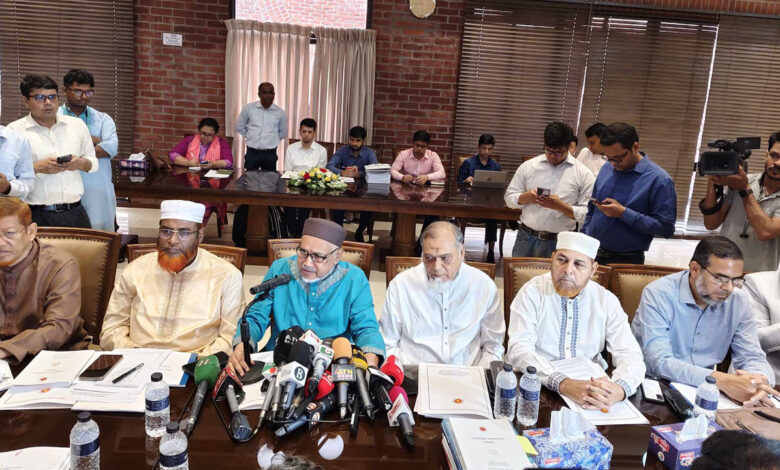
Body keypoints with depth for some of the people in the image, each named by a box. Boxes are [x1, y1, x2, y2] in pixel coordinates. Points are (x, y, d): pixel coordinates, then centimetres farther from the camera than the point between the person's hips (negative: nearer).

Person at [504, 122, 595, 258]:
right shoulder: (528, 166, 5)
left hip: (561, 243, -2)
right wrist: (526, 197, -12)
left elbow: (588, 214, -5)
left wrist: (561, 206, -19)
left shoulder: (583, 174, -1)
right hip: (526, 238, 2)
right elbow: (509, 197, 8)